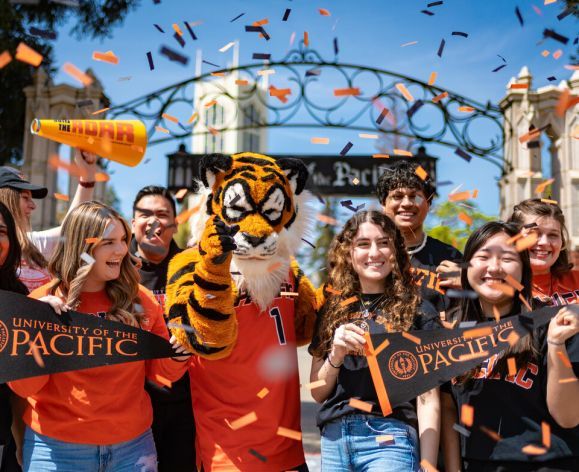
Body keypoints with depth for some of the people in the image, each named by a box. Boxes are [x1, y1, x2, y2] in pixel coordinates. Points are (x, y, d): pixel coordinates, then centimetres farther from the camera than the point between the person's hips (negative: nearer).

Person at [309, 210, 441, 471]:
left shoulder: (418, 311, 0)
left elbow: (427, 398, -2)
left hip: (390, 437, -3)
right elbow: (318, 393, 11)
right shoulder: (330, 311, 9)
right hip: (333, 439, 3)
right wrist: (335, 355, -7)